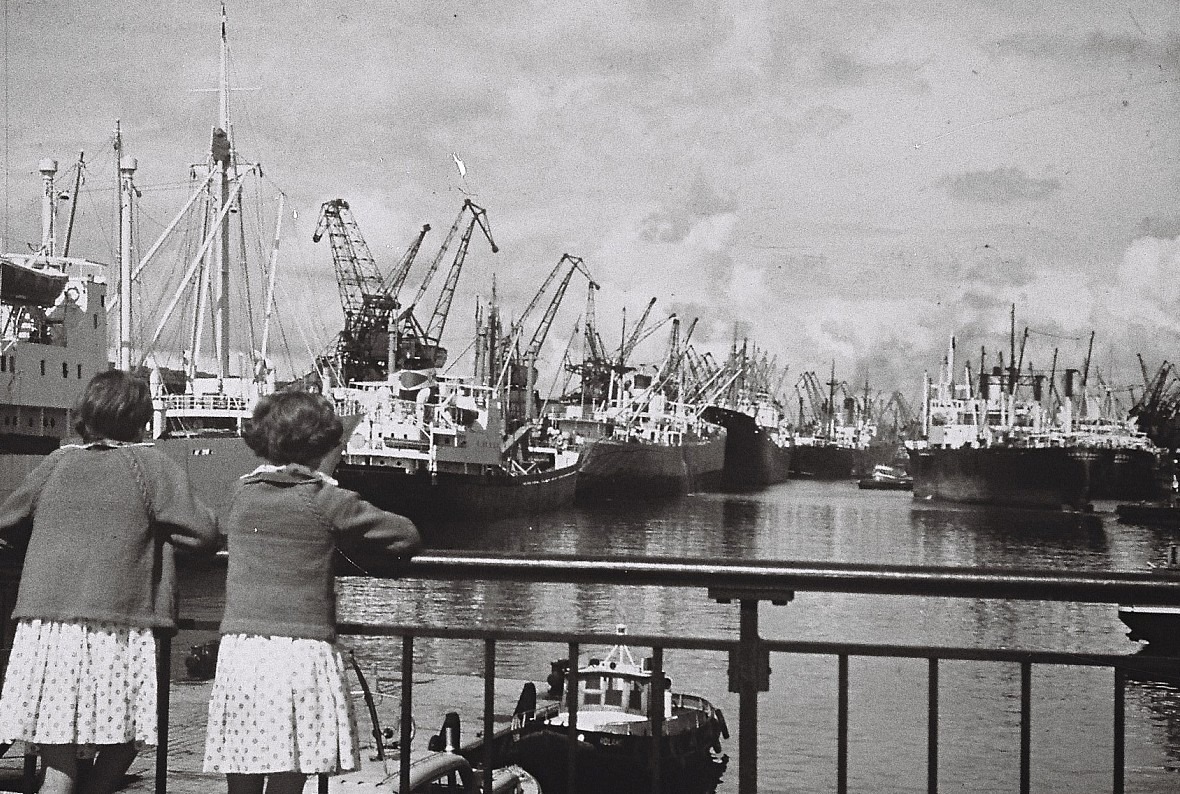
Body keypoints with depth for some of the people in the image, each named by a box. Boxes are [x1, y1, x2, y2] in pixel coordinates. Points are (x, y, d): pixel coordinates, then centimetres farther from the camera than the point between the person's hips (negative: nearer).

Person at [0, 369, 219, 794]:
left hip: (45, 625, 3)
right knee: (119, 747, 13)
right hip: (118, 627, -3)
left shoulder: (56, 462, 12)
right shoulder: (151, 466, 1)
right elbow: (203, 533, -4)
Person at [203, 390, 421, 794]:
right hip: (301, 651, -4)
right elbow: (407, 535, 2)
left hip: (239, 652, 4)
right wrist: (348, 542, 21)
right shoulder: (325, 499, -2)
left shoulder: (241, 493, 9)